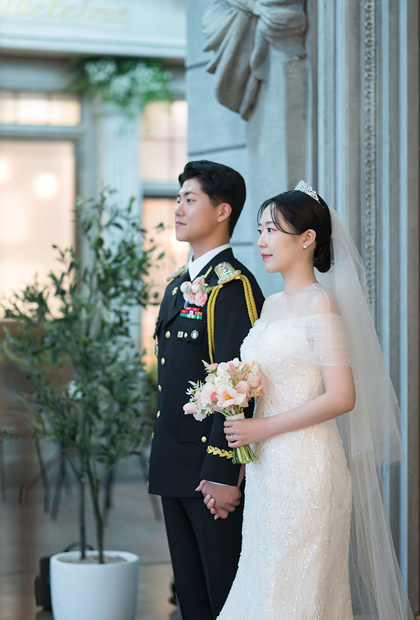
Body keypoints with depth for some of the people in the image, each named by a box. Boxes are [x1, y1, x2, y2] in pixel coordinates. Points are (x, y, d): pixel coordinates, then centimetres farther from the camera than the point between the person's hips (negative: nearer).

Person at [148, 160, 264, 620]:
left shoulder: (233, 285, -14)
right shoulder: (178, 284, 15)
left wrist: (222, 473, -23)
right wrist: (160, 462, 18)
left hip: (213, 471, -9)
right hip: (175, 469, 9)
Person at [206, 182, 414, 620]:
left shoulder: (320, 304, -11)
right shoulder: (272, 305, 13)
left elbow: (342, 398, -18)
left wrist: (262, 428, -15)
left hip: (306, 468, -8)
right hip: (267, 469, 8)